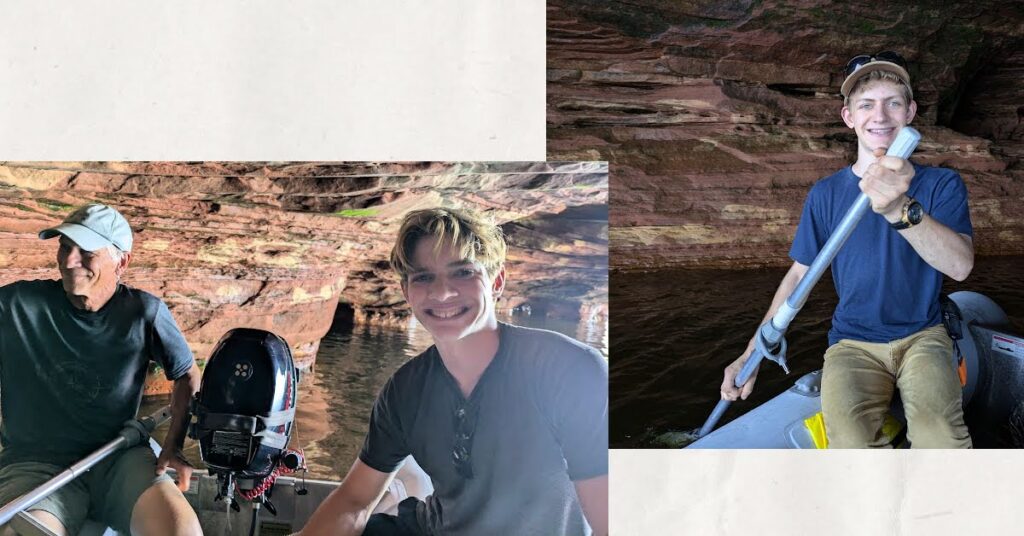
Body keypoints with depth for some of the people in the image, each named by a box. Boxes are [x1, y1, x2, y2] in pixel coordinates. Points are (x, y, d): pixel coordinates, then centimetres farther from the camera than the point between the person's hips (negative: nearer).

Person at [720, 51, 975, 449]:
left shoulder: (941, 185, 0)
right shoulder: (826, 194, 5)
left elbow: (961, 265, -18)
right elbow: (798, 275, 11)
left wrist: (900, 210, -38)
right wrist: (751, 355, 1)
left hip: (921, 336, -1)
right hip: (852, 344, 1)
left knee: (937, 427, -35)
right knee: (850, 441, -32)